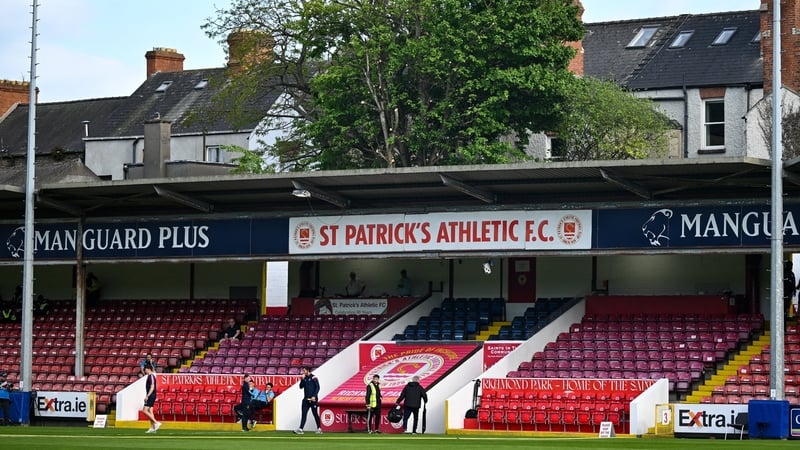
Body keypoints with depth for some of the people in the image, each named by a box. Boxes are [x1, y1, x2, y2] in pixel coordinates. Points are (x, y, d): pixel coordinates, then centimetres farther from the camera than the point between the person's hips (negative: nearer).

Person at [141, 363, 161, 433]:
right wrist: (147, 396, 24)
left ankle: (156, 423, -12)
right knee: (150, 411, 8)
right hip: (150, 396, 10)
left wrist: (147, 396, -24)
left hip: (151, 396, -10)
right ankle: (152, 428, 8)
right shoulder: (149, 376, 16)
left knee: (144, 410, -12)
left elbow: (152, 387, -21)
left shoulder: (151, 376, -14)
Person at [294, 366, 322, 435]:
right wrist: (302, 379, -2)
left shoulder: (313, 378, -6)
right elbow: (301, 387, 11)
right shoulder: (304, 378, 13)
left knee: (315, 414, 2)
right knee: (303, 414, -2)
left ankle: (319, 428, 13)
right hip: (306, 399, 6)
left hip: (312, 399, -6)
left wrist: (314, 396, -17)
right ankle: (300, 429, -6)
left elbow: (317, 387, -10)